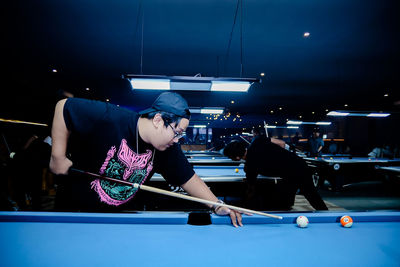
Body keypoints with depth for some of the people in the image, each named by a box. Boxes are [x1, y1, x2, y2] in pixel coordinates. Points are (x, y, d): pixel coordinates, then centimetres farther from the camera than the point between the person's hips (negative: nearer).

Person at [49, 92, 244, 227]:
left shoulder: (168, 150, -16)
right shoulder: (109, 118, -31)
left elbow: (188, 179, -10)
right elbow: (64, 106, -22)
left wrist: (218, 205, -18)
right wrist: (58, 156, -21)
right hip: (74, 208, -3)